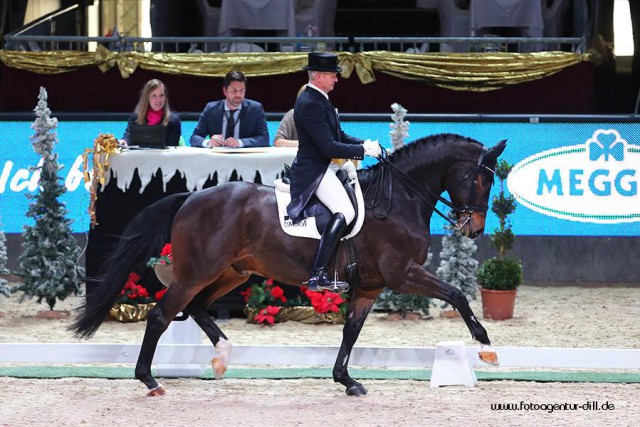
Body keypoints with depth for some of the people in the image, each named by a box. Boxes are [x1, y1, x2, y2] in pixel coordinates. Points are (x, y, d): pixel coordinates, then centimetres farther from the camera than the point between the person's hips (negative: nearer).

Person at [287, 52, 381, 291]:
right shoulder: (310, 104, -20)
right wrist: (364, 150, -18)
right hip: (314, 172, -11)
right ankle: (317, 276, -30)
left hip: (325, 168, 11)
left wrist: (364, 144, 3)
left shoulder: (318, 99, 14)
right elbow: (329, 147, -25)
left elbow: (339, 136, 20)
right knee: (345, 212, -25)